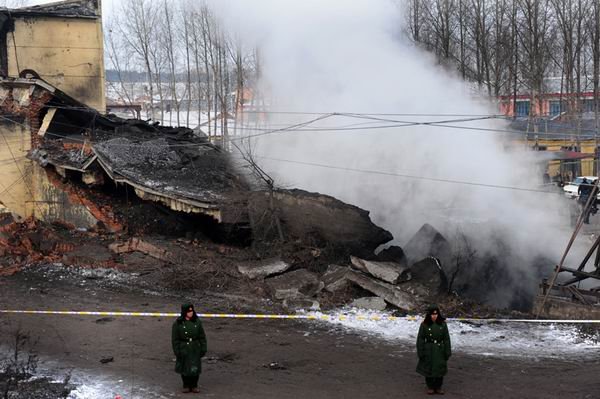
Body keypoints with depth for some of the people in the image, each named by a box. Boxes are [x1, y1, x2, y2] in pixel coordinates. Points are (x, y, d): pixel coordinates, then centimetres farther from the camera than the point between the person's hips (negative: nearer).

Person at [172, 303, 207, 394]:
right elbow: (175, 339, -5)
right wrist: (177, 351, -8)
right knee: (184, 369, 9)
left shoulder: (197, 321, -1)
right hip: (183, 349, -1)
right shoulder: (178, 323, -9)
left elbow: (202, 336, 5)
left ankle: (194, 386, 20)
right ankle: (186, 386, 26)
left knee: (195, 368, 3)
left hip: (195, 349, 2)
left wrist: (203, 348, 1)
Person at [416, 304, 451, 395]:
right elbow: (420, 339, -4)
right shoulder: (424, 325, -8)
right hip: (428, 350, -1)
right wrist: (420, 352, -7)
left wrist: (447, 352, -2)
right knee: (428, 369, 7)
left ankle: (438, 387, 22)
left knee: (440, 369, 7)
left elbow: (446, 339, 0)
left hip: (439, 350, 1)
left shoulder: (442, 324, -3)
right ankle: (430, 387, 22)